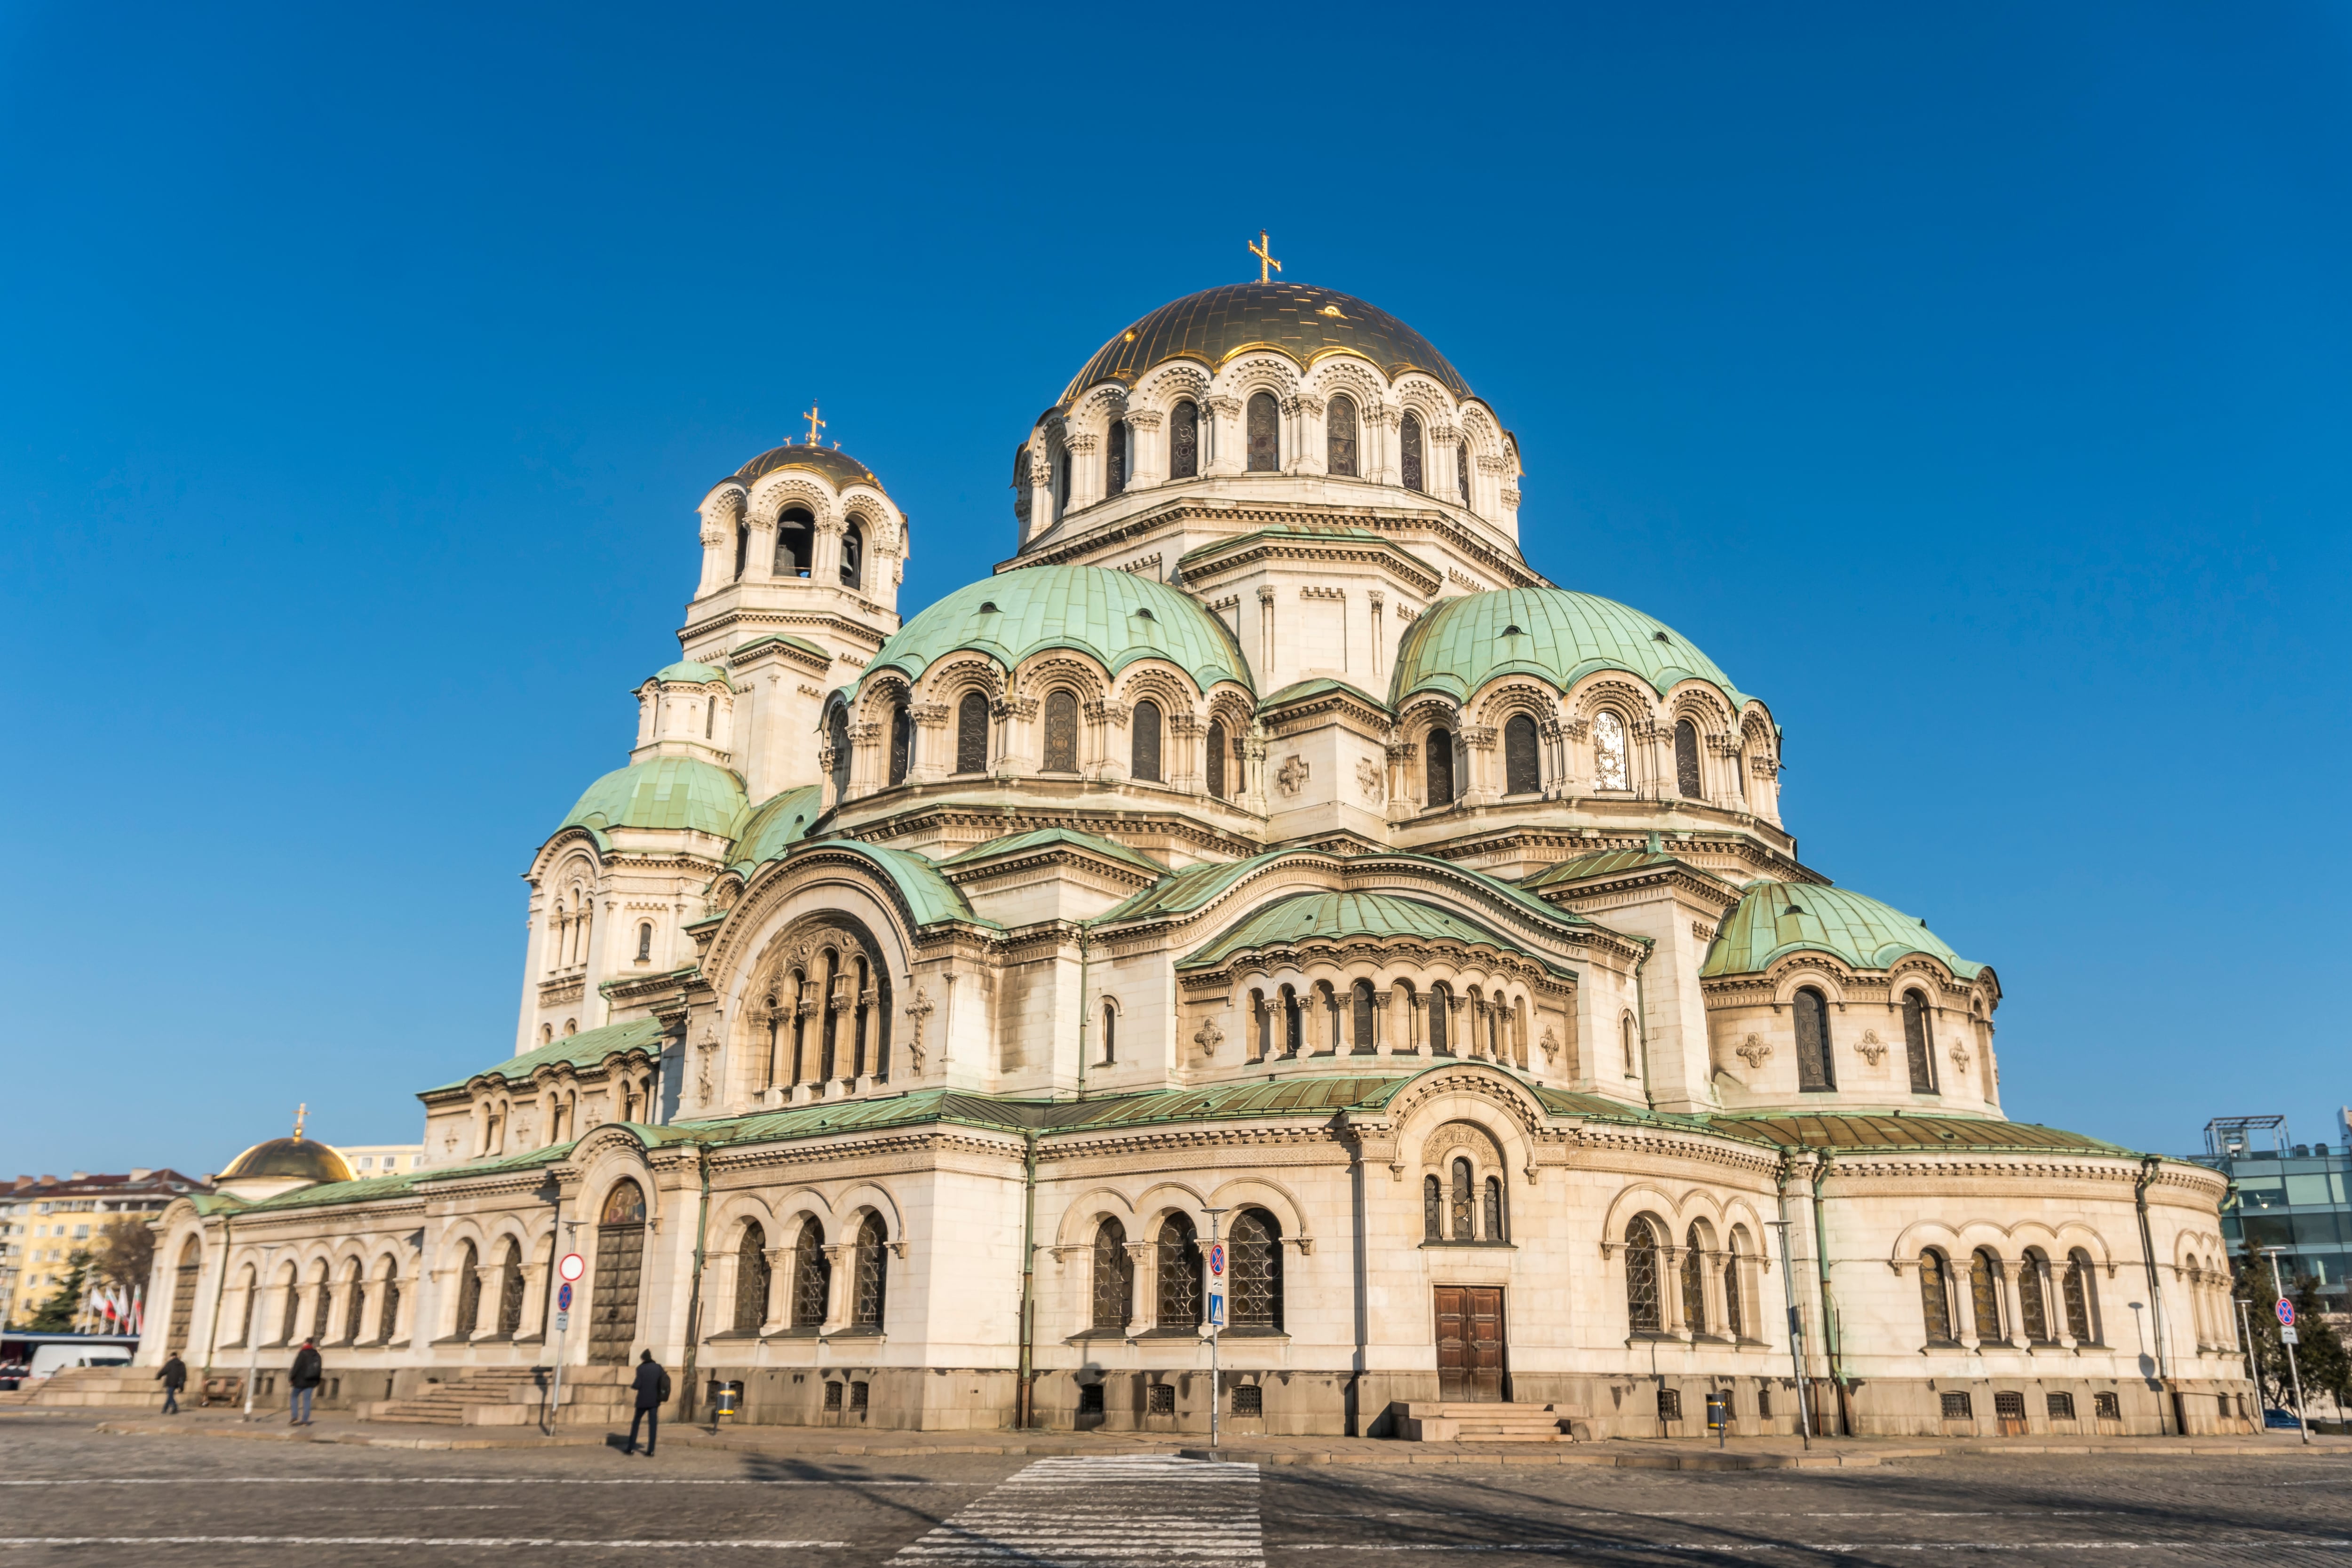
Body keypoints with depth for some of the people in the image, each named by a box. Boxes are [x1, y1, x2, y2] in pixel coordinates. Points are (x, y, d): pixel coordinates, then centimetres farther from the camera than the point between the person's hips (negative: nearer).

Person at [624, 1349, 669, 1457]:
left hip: (643, 1400, -2)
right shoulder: (658, 1367, 1)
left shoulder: (641, 1369, -8)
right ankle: (651, 1451, -1)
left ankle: (631, 1448, 16)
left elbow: (637, 1385, -13)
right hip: (655, 1400, 2)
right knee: (653, 1425, 3)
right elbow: (663, 1383, 1)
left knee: (636, 1423, 14)